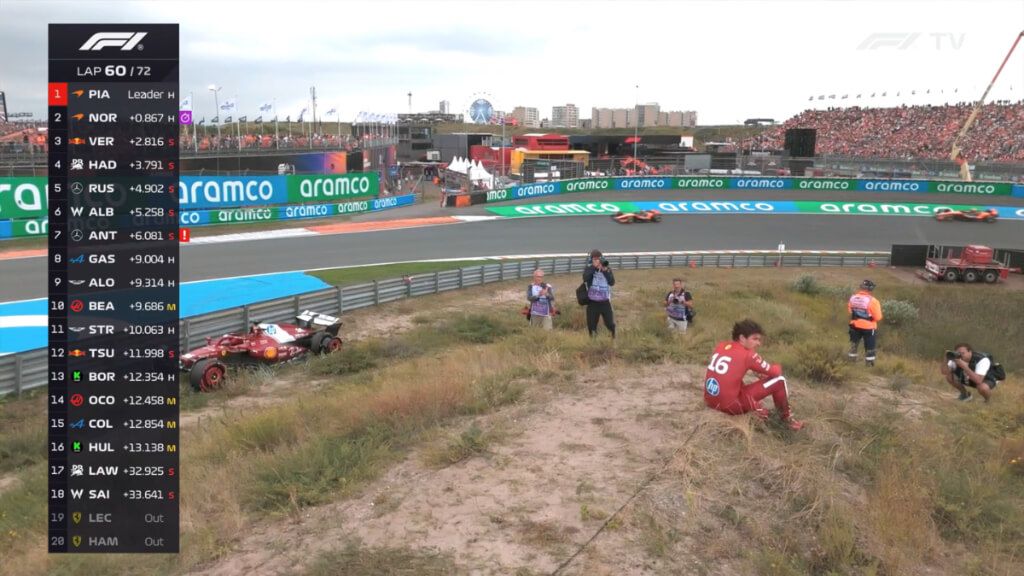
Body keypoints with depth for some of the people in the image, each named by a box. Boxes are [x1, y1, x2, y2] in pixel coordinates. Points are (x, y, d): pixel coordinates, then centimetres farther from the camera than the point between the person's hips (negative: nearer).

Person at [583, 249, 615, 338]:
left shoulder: (607, 269, 3)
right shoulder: (589, 268, 0)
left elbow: (612, 282, -10)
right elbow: (585, 278, -21)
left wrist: (605, 270, -19)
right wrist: (594, 267, -22)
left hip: (605, 302, 0)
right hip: (592, 302, 0)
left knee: (610, 324, 0)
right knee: (591, 326, 6)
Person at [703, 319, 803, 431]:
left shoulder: (720, 346, 8)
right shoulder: (747, 355, -9)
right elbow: (775, 372, 0)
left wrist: (758, 372, 17)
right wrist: (777, 367, 23)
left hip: (710, 402, 7)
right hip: (730, 406, -7)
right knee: (779, 380, 2)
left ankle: (755, 407, 27)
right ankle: (787, 418, 23)